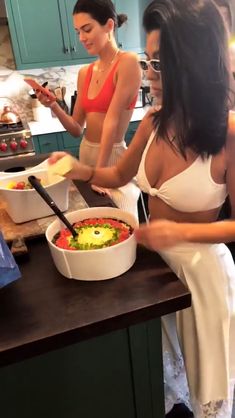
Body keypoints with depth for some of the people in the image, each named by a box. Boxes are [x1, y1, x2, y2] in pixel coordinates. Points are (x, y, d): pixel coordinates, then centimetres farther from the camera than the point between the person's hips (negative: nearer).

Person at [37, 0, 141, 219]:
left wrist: (100, 171, -16)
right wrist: (53, 106, -6)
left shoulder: (127, 62, -10)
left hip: (113, 158, -6)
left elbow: (112, 121, -16)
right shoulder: (84, 73, 8)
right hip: (85, 154, 6)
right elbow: (77, 129, 10)